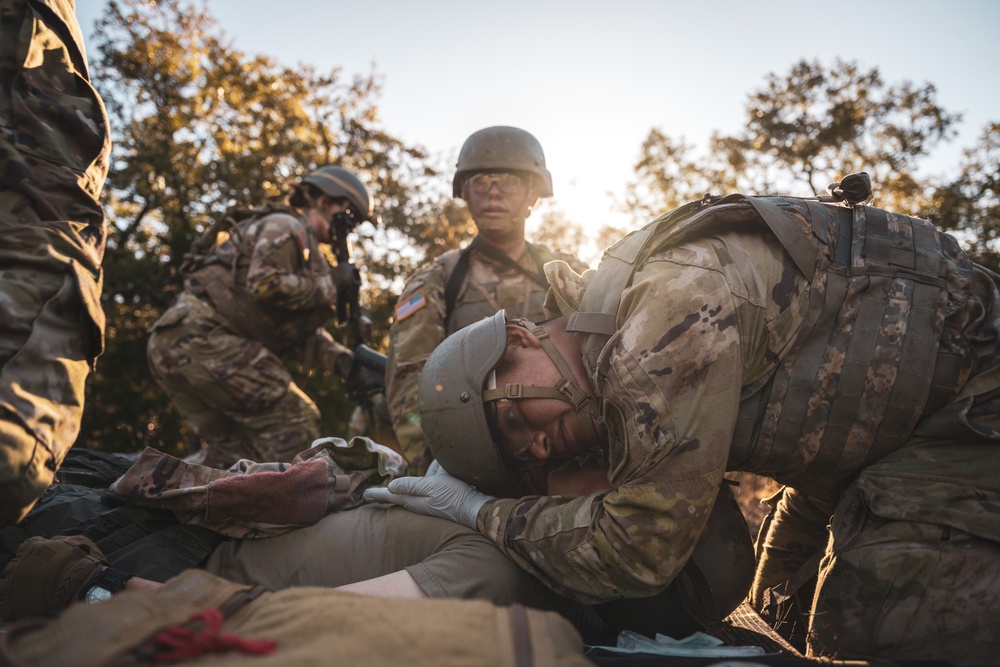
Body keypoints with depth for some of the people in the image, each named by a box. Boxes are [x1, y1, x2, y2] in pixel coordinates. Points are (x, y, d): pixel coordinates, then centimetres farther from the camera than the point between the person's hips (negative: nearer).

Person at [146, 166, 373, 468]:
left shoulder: (306, 250, 29)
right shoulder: (285, 226, 0)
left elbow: (305, 327, 24)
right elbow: (264, 284, -19)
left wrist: (340, 358, 7)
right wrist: (327, 286, -7)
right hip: (203, 336, -10)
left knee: (233, 447, 15)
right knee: (296, 423, -11)